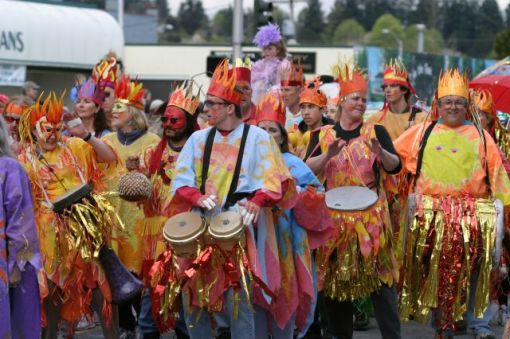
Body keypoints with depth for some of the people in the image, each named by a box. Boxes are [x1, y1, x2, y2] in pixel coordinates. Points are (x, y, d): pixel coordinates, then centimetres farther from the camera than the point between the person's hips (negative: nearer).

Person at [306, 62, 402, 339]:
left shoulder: (376, 131, 3)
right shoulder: (323, 134, 7)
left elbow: (395, 166, -8)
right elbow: (307, 169, -4)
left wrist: (380, 152, -28)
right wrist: (328, 155, -21)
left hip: (371, 216, -2)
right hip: (335, 216, 2)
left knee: (379, 277, -5)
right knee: (335, 278, 6)